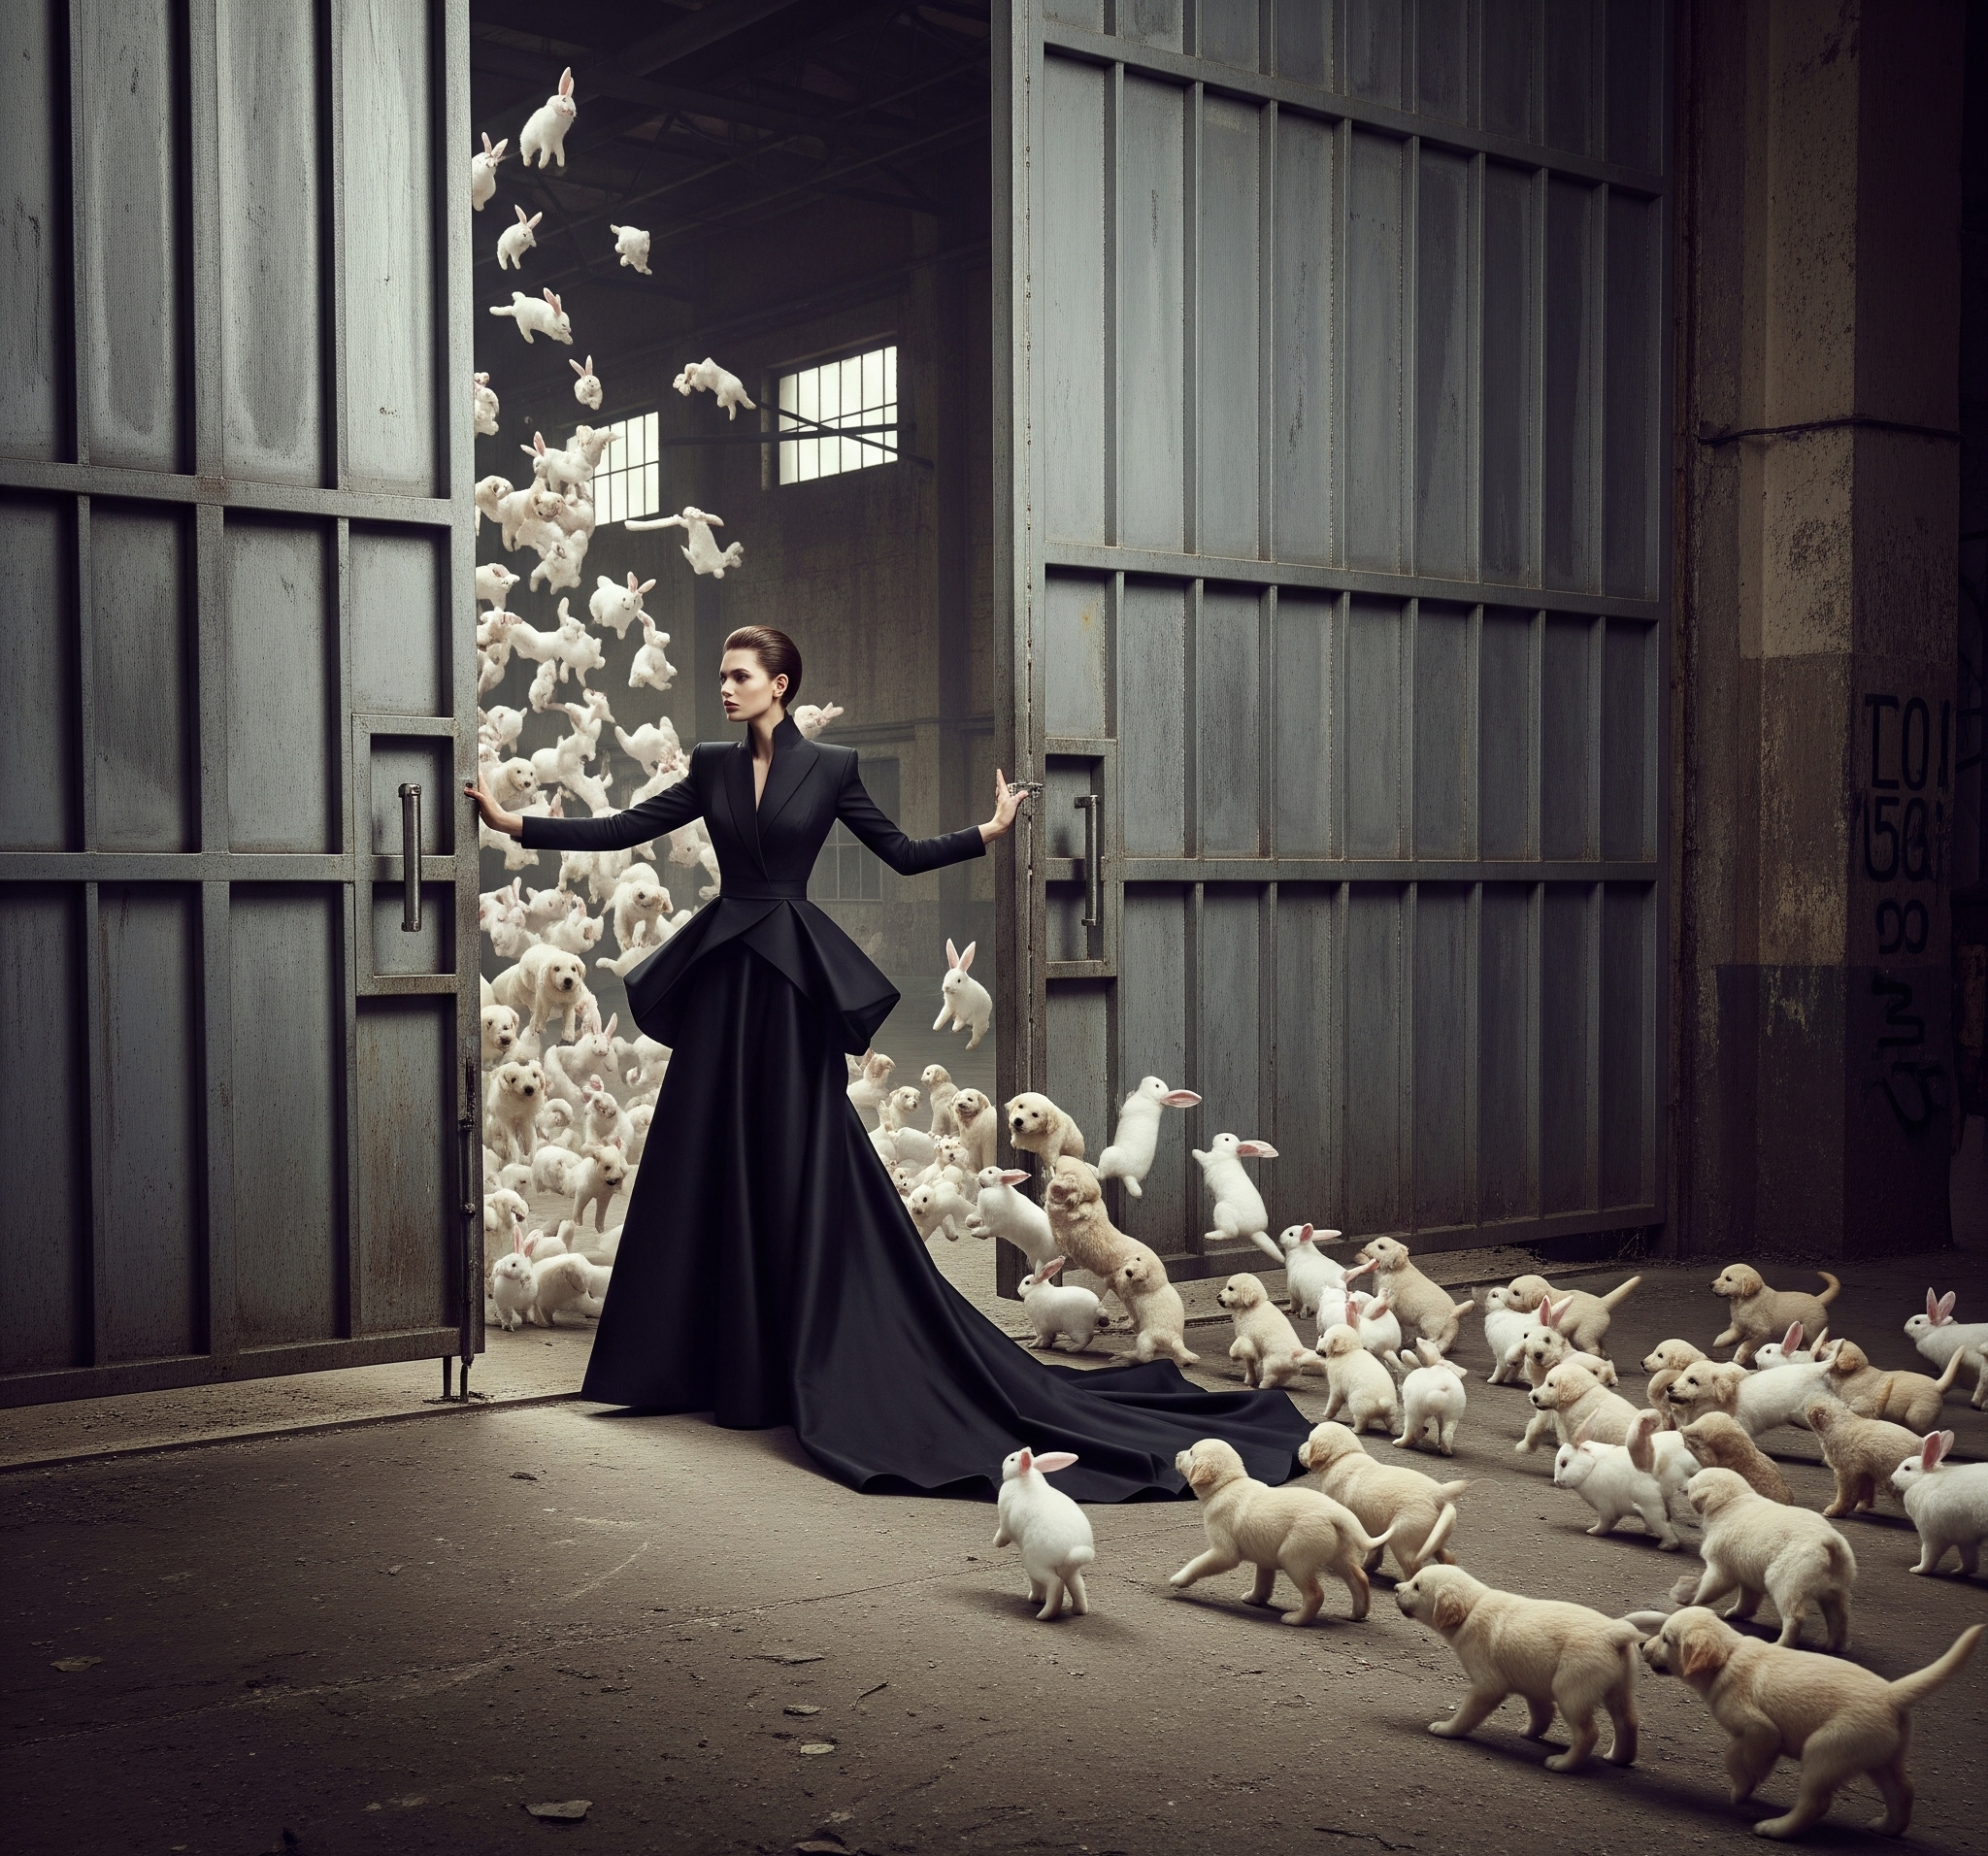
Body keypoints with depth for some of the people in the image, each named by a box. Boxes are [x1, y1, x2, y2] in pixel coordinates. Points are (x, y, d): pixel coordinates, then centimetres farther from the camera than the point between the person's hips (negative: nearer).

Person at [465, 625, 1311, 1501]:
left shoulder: (829, 766, 0)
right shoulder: (712, 767, 8)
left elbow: (902, 853, 2)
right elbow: (625, 828, 7)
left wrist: (986, 832, -10)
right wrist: (514, 823, 3)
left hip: (792, 983, -4)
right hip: (721, 978, 4)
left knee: (803, 1166, -2)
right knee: (711, 1169, 6)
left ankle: (813, 1366, 7)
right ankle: (721, 1365, 16)